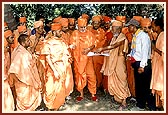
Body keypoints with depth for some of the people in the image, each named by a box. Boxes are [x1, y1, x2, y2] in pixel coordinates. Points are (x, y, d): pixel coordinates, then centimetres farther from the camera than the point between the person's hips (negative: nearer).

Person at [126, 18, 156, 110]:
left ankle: (151, 106, 13)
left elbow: (145, 51, -18)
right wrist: (130, 55, 1)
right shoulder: (134, 36, 11)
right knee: (138, 85, 15)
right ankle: (140, 104, 29)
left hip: (143, 64, -8)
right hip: (136, 63, 8)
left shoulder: (143, 36, -13)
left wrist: (142, 66, -21)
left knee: (146, 85, -1)